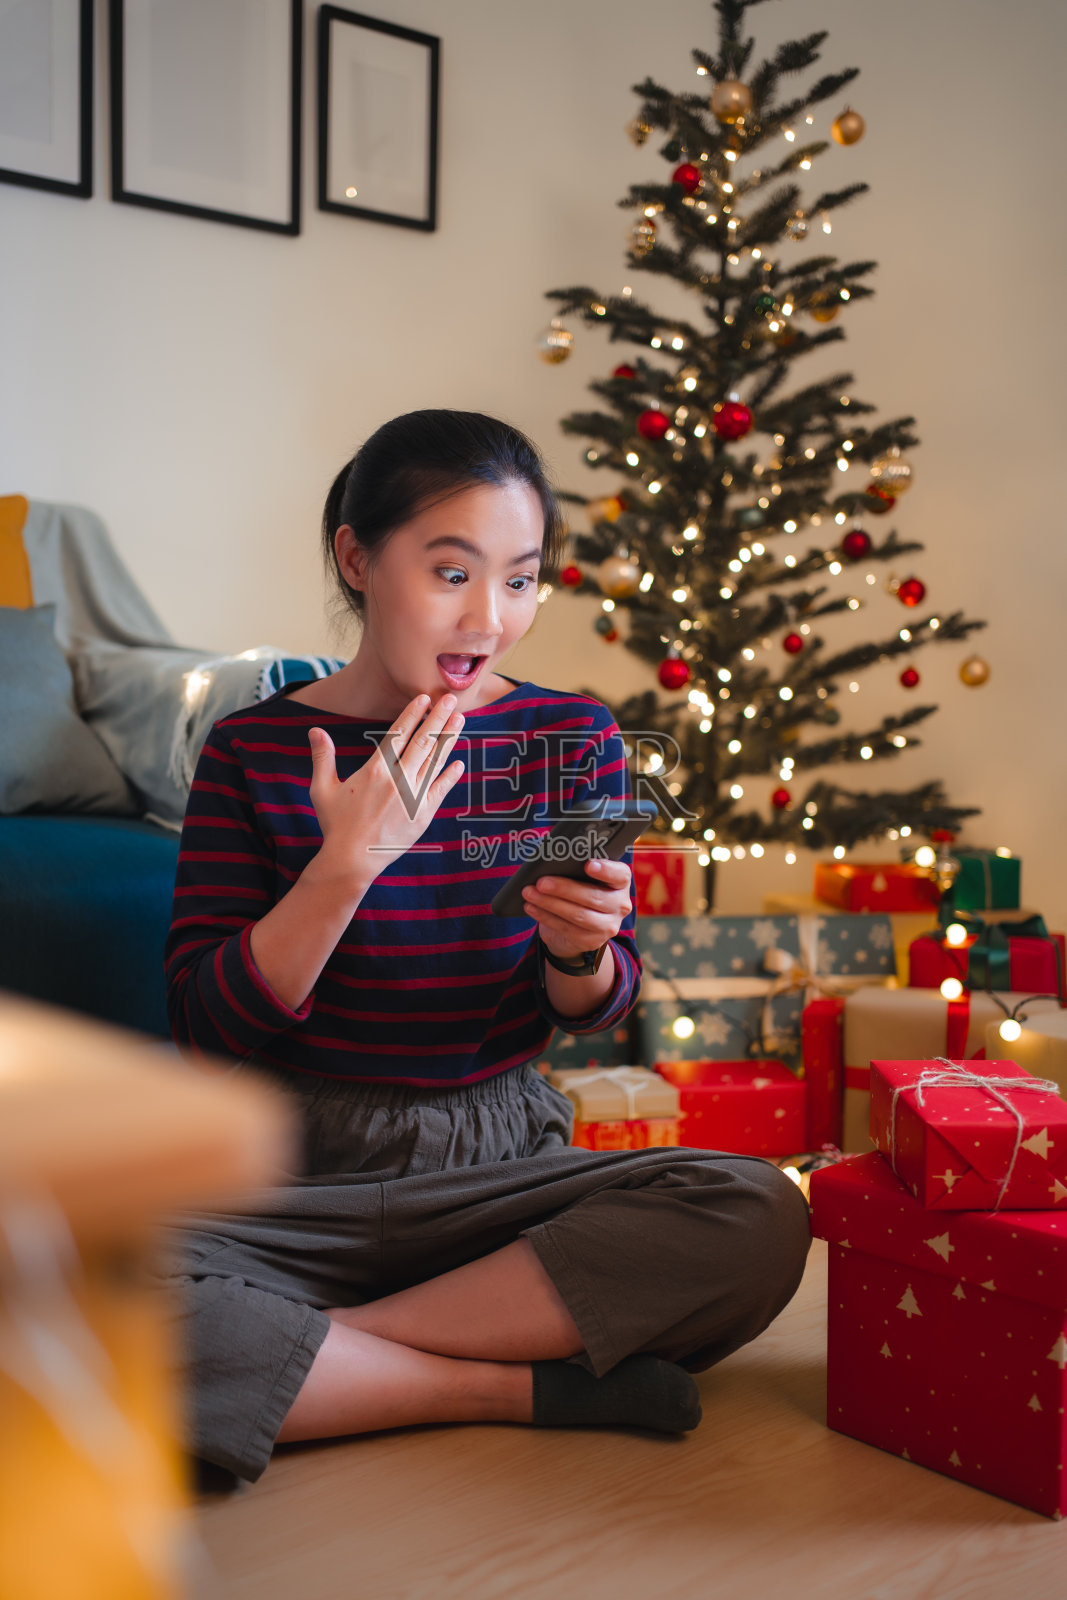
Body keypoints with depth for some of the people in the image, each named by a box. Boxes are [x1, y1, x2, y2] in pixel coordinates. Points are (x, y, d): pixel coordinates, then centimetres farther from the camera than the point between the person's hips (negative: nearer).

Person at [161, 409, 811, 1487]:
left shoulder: (573, 741, 2)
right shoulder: (254, 749, -3)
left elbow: (596, 1011, 7)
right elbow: (207, 1027, -8)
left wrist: (576, 951, -17)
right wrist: (347, 867, -20)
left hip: (503, 1159, 2)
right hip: (302, 1173, -2)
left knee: (758, 1219, -25)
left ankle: (301, 1362, -18)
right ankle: (523, 1388, -18)